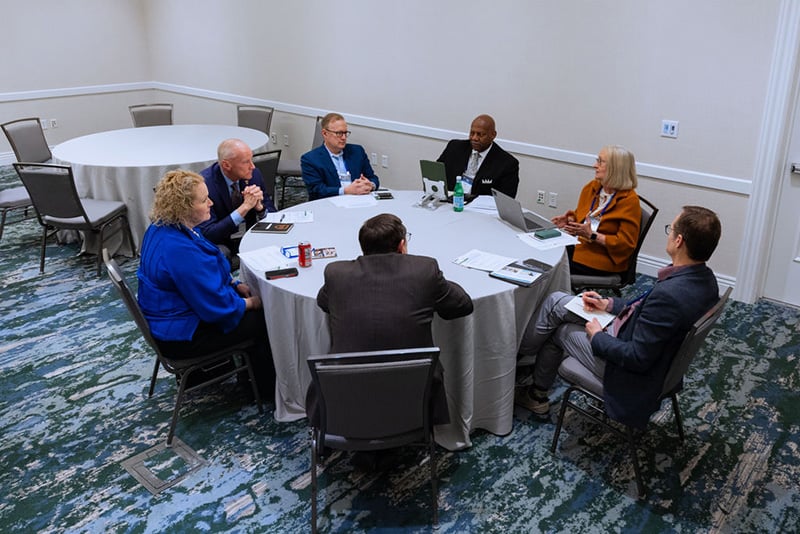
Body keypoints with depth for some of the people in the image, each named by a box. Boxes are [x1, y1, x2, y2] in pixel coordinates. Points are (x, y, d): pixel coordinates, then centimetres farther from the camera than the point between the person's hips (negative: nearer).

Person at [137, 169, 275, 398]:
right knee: (264, 318, -1)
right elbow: (216, 305, -28)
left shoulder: (163, 228, -2)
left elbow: (205, 274, 14)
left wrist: (236, 284, 4)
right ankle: (268, 388, 20)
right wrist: (250, 303, -12)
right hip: (182, 336, -10)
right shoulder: (179, 249, -34)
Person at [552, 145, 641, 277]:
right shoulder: (591, 187, 8)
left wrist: (592, 235, -23)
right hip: (579, 245, 7)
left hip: (605, 260, -7)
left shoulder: (629, 200, -12)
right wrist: (569, 220, 1)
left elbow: (625, 243, -14)